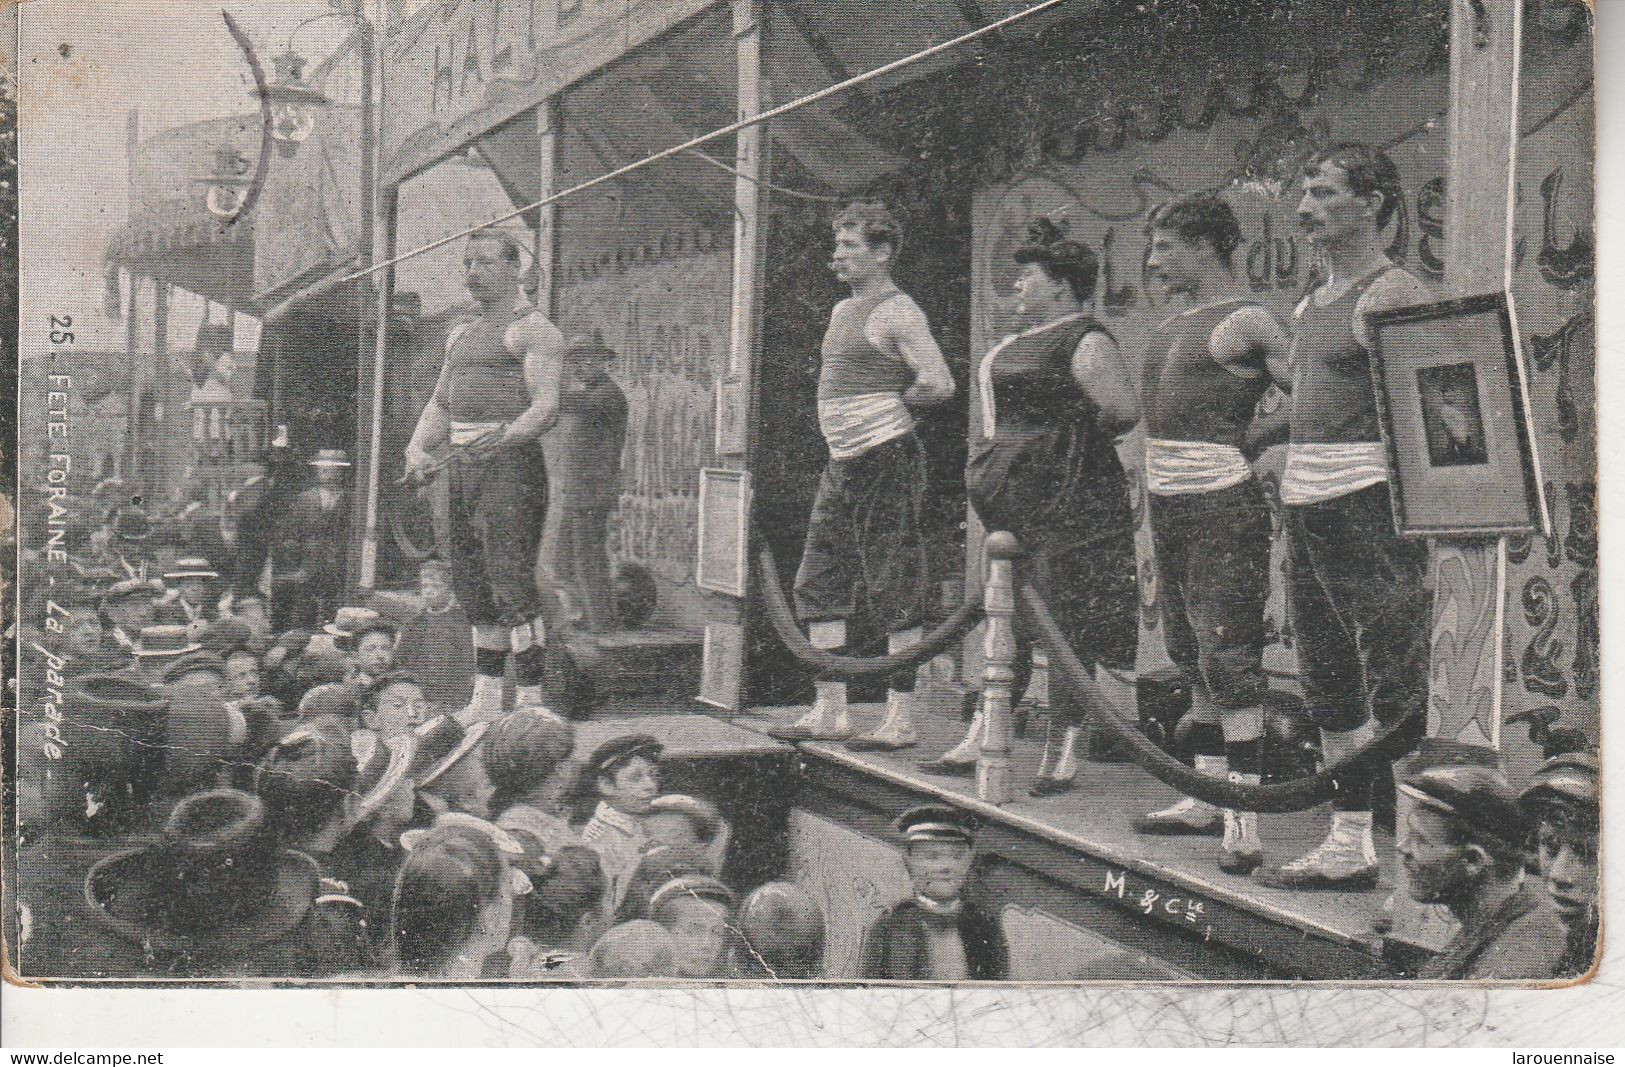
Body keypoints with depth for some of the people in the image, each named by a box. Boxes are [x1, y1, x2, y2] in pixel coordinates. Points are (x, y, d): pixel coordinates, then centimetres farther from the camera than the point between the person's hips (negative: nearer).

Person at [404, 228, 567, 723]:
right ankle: (486, 700, 18)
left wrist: (504, 436, -33)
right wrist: (418, 447, 4)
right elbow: (440, 405, 24)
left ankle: (531, 705, -12)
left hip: (511, 462, -9)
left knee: (512, 587, -13)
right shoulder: (460, 336, 23)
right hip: (462, 465, 9)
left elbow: (546, 407, -15)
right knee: (473, 590, 10)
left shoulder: (532, 329, -4)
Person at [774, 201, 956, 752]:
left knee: (896, 593, -4)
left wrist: (891, 400, -6)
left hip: (886, 460, -10)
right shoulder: (842, 311, 17)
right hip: (840, 462, 10)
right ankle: (830, 711, 18)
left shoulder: (898, 312, -10)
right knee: (818, 585, 10)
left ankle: (900, 721, 1)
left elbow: (939, 385, -22)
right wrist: (868, 401, 13)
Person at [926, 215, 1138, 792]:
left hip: (1062, 505, -10)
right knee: (1008, 619, 14)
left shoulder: (1084, 341, -12)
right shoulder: (1024, 341, 18)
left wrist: (1075, 441, -9)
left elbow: (1124, 410, -23)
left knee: (1063, 625, -4)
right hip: (1010, 502, 10)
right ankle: (980, 741, 21)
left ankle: (1061, 754, 3)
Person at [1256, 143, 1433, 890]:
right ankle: (1348, 847, 22)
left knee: (1397, 687, -8)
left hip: (1368, 505, -10)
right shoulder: (1313, 304, 18)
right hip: (1305, 502, 10)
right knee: (1330, 683, 13)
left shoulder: (1391, 296, -9)